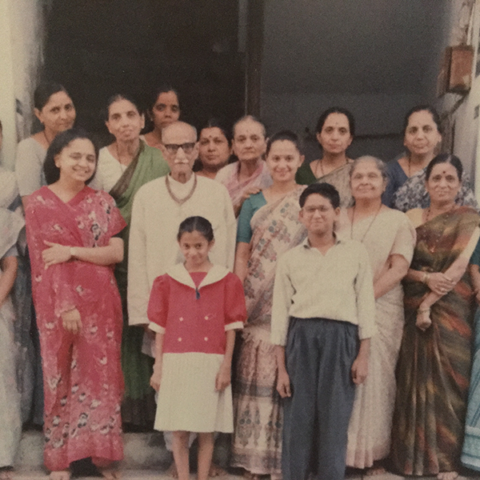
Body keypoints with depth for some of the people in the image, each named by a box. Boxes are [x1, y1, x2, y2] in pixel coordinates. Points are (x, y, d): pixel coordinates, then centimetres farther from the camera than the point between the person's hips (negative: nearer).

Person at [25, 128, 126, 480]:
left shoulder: (102, 202, 8)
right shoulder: (39, 203, 0)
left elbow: (117, 253, 0)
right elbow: (44, 260, -7)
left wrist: (73, 251, -14)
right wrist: (66, 305, -15)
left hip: (101, 303, 2)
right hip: (58, 303, -2)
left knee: (102, 376, 6)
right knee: (62, 378, 7)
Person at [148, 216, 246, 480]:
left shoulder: (226, 280, 2)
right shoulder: (168, 280, 5)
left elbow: (230, 327, 2)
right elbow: (161, 327, 6)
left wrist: (226, 365, -3)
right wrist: (158, 367, 4)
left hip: (211, 364, -1)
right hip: (176, 363, 1)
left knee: (206, 430, 7)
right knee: (179, 431, 6)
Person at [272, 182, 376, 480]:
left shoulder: (356, 252, 8)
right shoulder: (290, 259, 9)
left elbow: (366, 304, 6)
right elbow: (280, 313, 7)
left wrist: (363, 355, 0)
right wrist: (281, 368, 3)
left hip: (341, 338, 0)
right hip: (301, 337, 1)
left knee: (335, 422, 3)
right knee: (297, 420, 3)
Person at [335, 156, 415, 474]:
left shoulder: (398, 221, 5)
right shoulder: (337, 219, 13)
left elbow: (399, 268, -6)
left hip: (381, 308, -2)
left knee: (375, 376, 1)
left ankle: (374, 453, 14)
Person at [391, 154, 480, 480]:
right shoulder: (412, 217, 9)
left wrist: (429, 303, -15)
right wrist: (426, 277, -16)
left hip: (450, 309, -3)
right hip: (412, 307, 3)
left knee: (446, 381, -1)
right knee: (415, 381, 4)